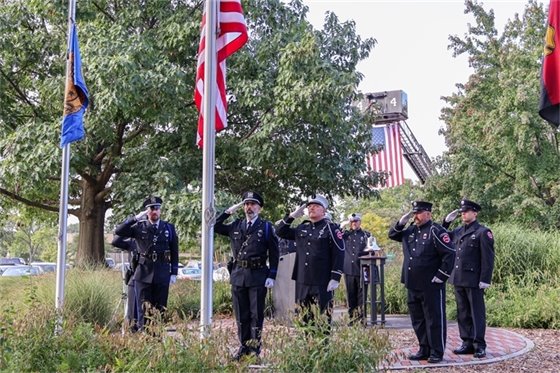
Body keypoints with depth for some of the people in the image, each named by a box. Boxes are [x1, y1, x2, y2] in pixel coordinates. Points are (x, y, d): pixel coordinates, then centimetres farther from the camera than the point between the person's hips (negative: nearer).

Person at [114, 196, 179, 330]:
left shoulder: (169, 228, 7)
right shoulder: (139, 227, 4)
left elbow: (174, 252, 8)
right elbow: (118, 231, -7)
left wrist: (174, 273, 4)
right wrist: (135, 218, -14)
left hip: (162, 274, 1)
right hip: (144, 273, -1)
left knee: (160, 309, 5)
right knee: (144, 309, 0)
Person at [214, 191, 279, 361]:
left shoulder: (267, 227, 1)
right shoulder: (236, 225, 11)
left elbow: (274, 254, -2)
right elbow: (214, 227, 12)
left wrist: (272, 276, -9)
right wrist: (228, 211, 4)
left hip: (258, 276, -4)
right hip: (238, 275, 4)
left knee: (256, 314, 2)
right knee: (241, 315, 9)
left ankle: (255, 348, 10)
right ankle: (244, 346, 19)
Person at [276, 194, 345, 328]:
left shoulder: (331, 228, -3)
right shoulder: (301, 228, 13)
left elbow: (339, 254, -8)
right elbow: (280, 232, 19)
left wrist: (335, 278, -14)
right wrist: (292, 215, 8)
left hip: (322, 284, -5)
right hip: (302, 283, 6)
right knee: (305, 320, 12)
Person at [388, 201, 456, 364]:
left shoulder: (436, 231, -12)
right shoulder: (410, 231, 12)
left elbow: (450, 253, -16)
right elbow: (392, 234, 23)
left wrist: (441, 276, -16)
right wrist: (401, 222, 5)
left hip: (431, 286, -8)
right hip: (412, 285, 8)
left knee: (434, 319, 2)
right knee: (417, 319, 14)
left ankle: (437, 353, 11)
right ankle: (424, 350, 25)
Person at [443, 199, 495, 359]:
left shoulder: (483, 232, -6)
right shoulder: (458, 231, 13)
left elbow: (488, 258, -10)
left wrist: (485, 280, -15)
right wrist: (446, 221, 11)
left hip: (474, 281, -7)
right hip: (458, 280, 7)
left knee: (477, 313, 2)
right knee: (463, 314, 12)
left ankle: (479, 346, 9)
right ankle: (467, 343, 21)